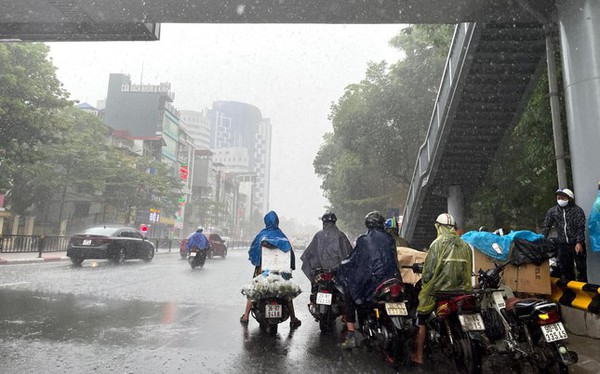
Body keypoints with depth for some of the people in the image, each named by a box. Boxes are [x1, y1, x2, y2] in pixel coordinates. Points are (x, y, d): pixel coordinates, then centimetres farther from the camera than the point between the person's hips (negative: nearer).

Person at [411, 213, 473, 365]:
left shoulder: (438, 243, -10)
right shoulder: (465, 245, 7)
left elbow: (429, 268, -13)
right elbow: (469, 270, 10)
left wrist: (424, 283, 2)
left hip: (439, 290, -5)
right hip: (461, 290, 5)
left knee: (421, 320, 7)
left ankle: (418, 355, 10)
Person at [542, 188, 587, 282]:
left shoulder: (577, 210, -7)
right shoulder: (552, 211, 2)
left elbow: (581, 228, -10)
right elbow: (546, 226, 9)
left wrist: (579, 242, -16)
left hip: (576, 244, -3)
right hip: (562, 245, 3)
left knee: (581, 267, 7)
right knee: (565, 268, 10)